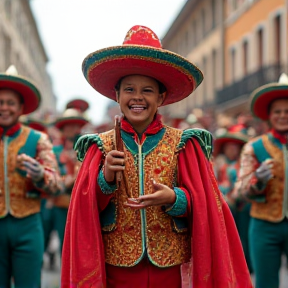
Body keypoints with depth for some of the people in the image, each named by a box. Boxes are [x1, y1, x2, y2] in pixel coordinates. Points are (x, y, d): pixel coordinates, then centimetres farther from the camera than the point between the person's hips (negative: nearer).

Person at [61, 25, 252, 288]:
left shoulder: (182, 144, -2)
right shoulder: (102, 146, 1)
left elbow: (203, 206, -4)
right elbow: (86, 210, -3)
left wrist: (174, 199, -22)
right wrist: (105, 178, -19)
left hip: (169, 266, 0)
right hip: (117, 265, 1)